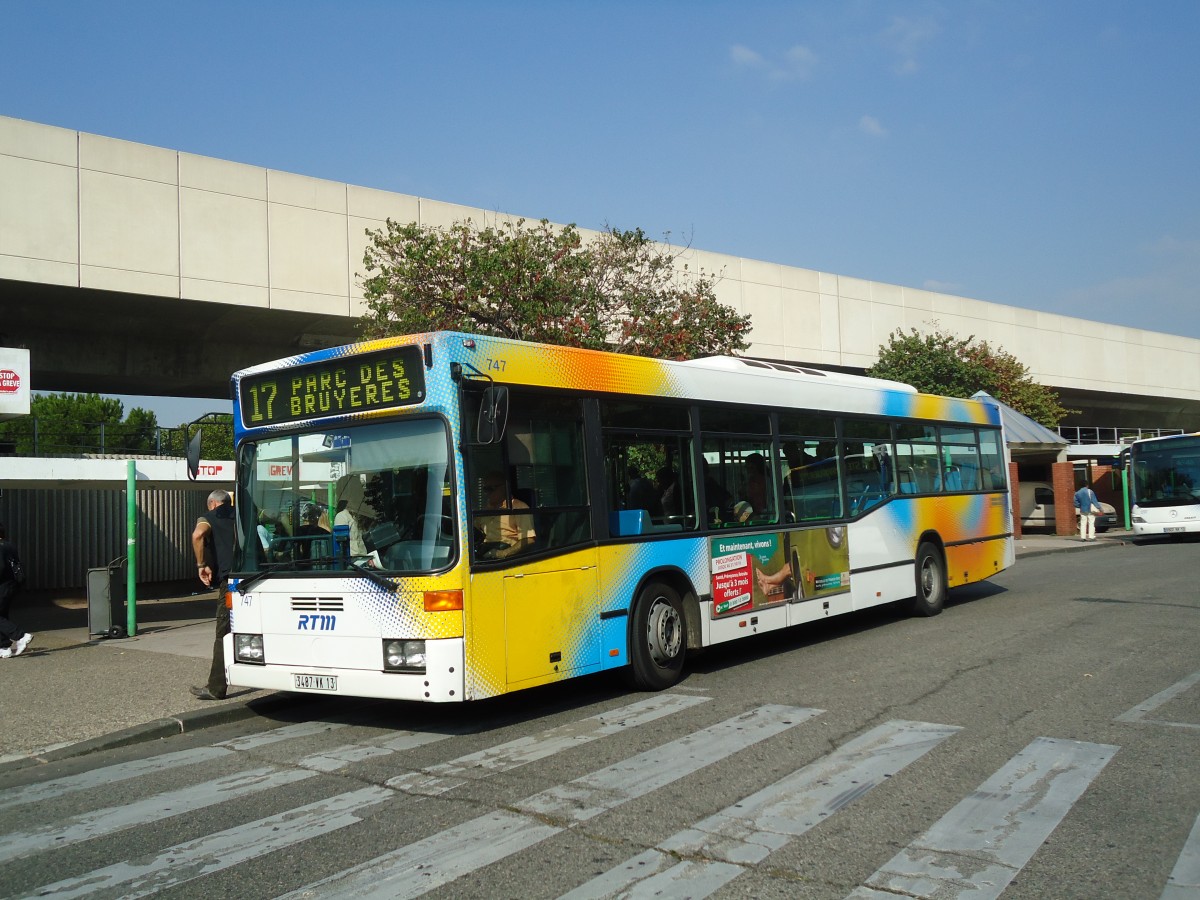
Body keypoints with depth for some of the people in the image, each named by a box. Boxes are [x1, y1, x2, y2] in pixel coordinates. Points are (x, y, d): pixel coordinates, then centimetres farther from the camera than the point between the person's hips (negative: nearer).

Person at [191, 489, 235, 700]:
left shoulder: (210, 517, 6)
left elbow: (198, 534, -15)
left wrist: (202, 565, -8)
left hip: (229, 578, -5)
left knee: (224, 634, -2)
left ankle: (216, 688, 0)